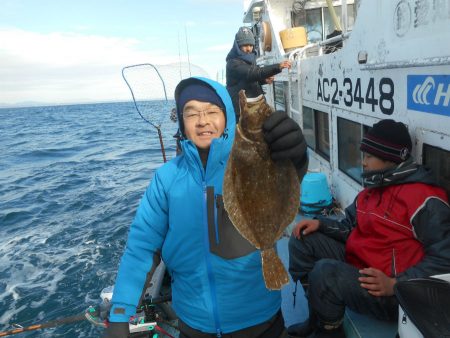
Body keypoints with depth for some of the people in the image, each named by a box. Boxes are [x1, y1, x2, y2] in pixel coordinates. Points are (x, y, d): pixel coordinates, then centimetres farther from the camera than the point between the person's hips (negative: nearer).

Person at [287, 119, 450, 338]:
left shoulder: (424, 199, -19)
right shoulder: (373, 188, 10)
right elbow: (350, 228, 16)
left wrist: (395, 284, -27)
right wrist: (320, 223, -3)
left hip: (388, 295, -9)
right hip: (353, 263, 9)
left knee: (325, 272, -31)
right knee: (303, 239, -1)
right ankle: (318, 319, 6)